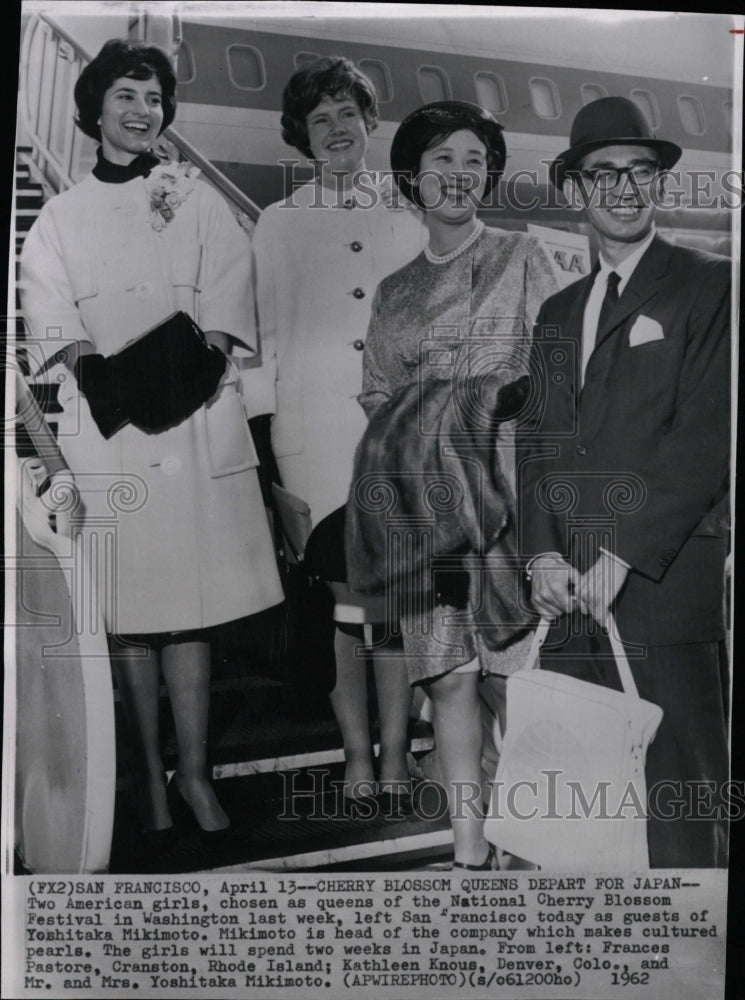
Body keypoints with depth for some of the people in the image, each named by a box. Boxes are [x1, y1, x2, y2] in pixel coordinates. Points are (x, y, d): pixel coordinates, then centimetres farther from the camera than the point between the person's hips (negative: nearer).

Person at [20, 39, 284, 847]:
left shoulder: (198, 202, 16)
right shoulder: (60, 217, 16)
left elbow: (225, 303, 5)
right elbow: (50, 320, 5)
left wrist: (195, 358, -15)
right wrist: (92, 365, -15)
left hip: (194, 421, 0)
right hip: (105, 423, 1)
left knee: (189, 605, -3)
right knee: (126, 608, -1)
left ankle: (194, 772, 5)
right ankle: (150, 772, 10)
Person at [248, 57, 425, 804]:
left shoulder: (406, 219, 14)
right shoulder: (277, 224, 12)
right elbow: (268, 336, 12)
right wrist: (256, 423, 6)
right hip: (315, 425, 0)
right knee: (340, 593, -1)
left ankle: (394, 751, 8)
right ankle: (356, 753, 11)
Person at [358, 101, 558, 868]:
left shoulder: (521, 258, 9)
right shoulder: (394, 291, 19)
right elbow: (377, 395, 18)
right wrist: (411, 426, -1)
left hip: (507, 482, -3)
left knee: (513, 670, -6)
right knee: (448, 677, 0)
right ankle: (468, 850, 9)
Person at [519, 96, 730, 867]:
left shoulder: (706, 286, 2)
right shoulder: (557, 312, 20)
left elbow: (706, 434, -8)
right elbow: (539, 442, 14)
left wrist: (625, 555, -13)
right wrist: (542, 552, 0)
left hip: (665, 581, -5)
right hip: (567, 594, 5)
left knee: (678, 793, 0)